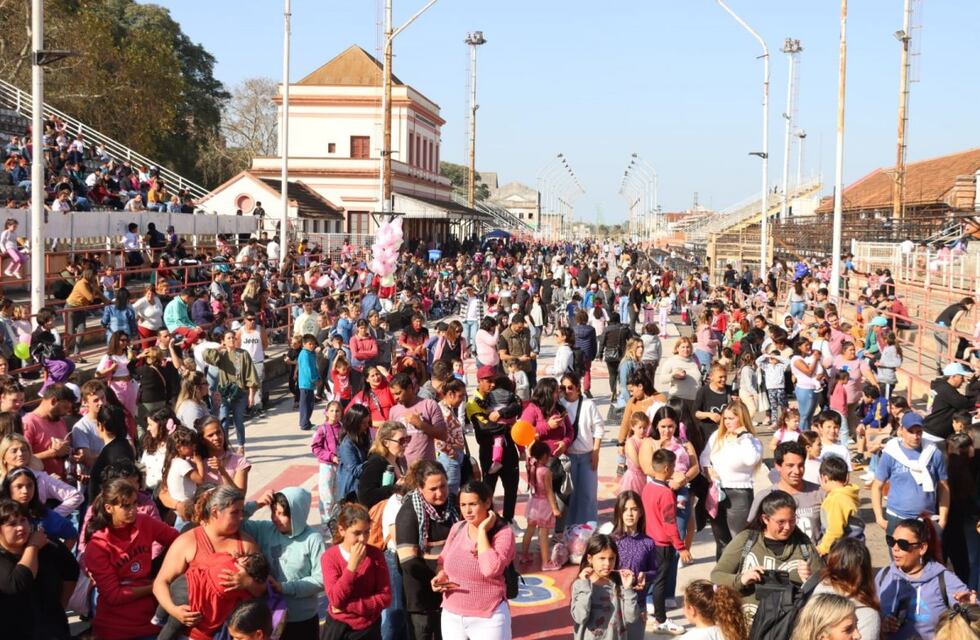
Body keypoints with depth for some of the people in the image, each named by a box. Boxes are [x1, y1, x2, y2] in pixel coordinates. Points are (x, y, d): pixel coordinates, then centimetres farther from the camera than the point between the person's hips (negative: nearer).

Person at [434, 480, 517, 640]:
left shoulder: (503, 532, -13)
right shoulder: (456, 529, 3)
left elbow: (491, 569, -28)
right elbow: (443, 563, 17)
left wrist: (482, 530, -21)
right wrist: (440, 578, -4)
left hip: (488, 619, -5)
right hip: (451, 616, 5)